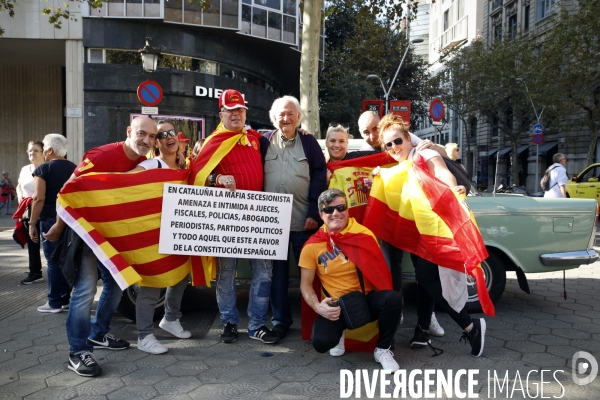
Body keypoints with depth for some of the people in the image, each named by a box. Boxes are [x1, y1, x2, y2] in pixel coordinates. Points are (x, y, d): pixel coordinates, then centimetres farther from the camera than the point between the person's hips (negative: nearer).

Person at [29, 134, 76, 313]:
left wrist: (32, 223, -8)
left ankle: (54, 303, 4)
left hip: (51, 220, -5)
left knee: (54, 260, -1)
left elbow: (39, 198, -14)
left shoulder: (43, 169, -7)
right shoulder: (74, 168, 10)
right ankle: (65, 299, 18)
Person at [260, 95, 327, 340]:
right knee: (277, 271, 9)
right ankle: (280, 319, 21)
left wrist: (314, 213, -7)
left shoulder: (309, 142, 4)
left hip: (303, 220, -1)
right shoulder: (264, 141, 6)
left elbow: (319, 178, 0)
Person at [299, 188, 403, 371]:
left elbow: (380, 271, 2)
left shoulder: (364, 235, -5)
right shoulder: (312, 246, -6)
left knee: (393, 298, -30)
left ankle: (382, 349, -3)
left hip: (367, 299, 1)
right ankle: (339, 331, 14)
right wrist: (318, 307, -18)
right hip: (336, 306, 0)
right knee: (322, 342, -27)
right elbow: (306, 284, 0)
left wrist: (387, 304, -12)